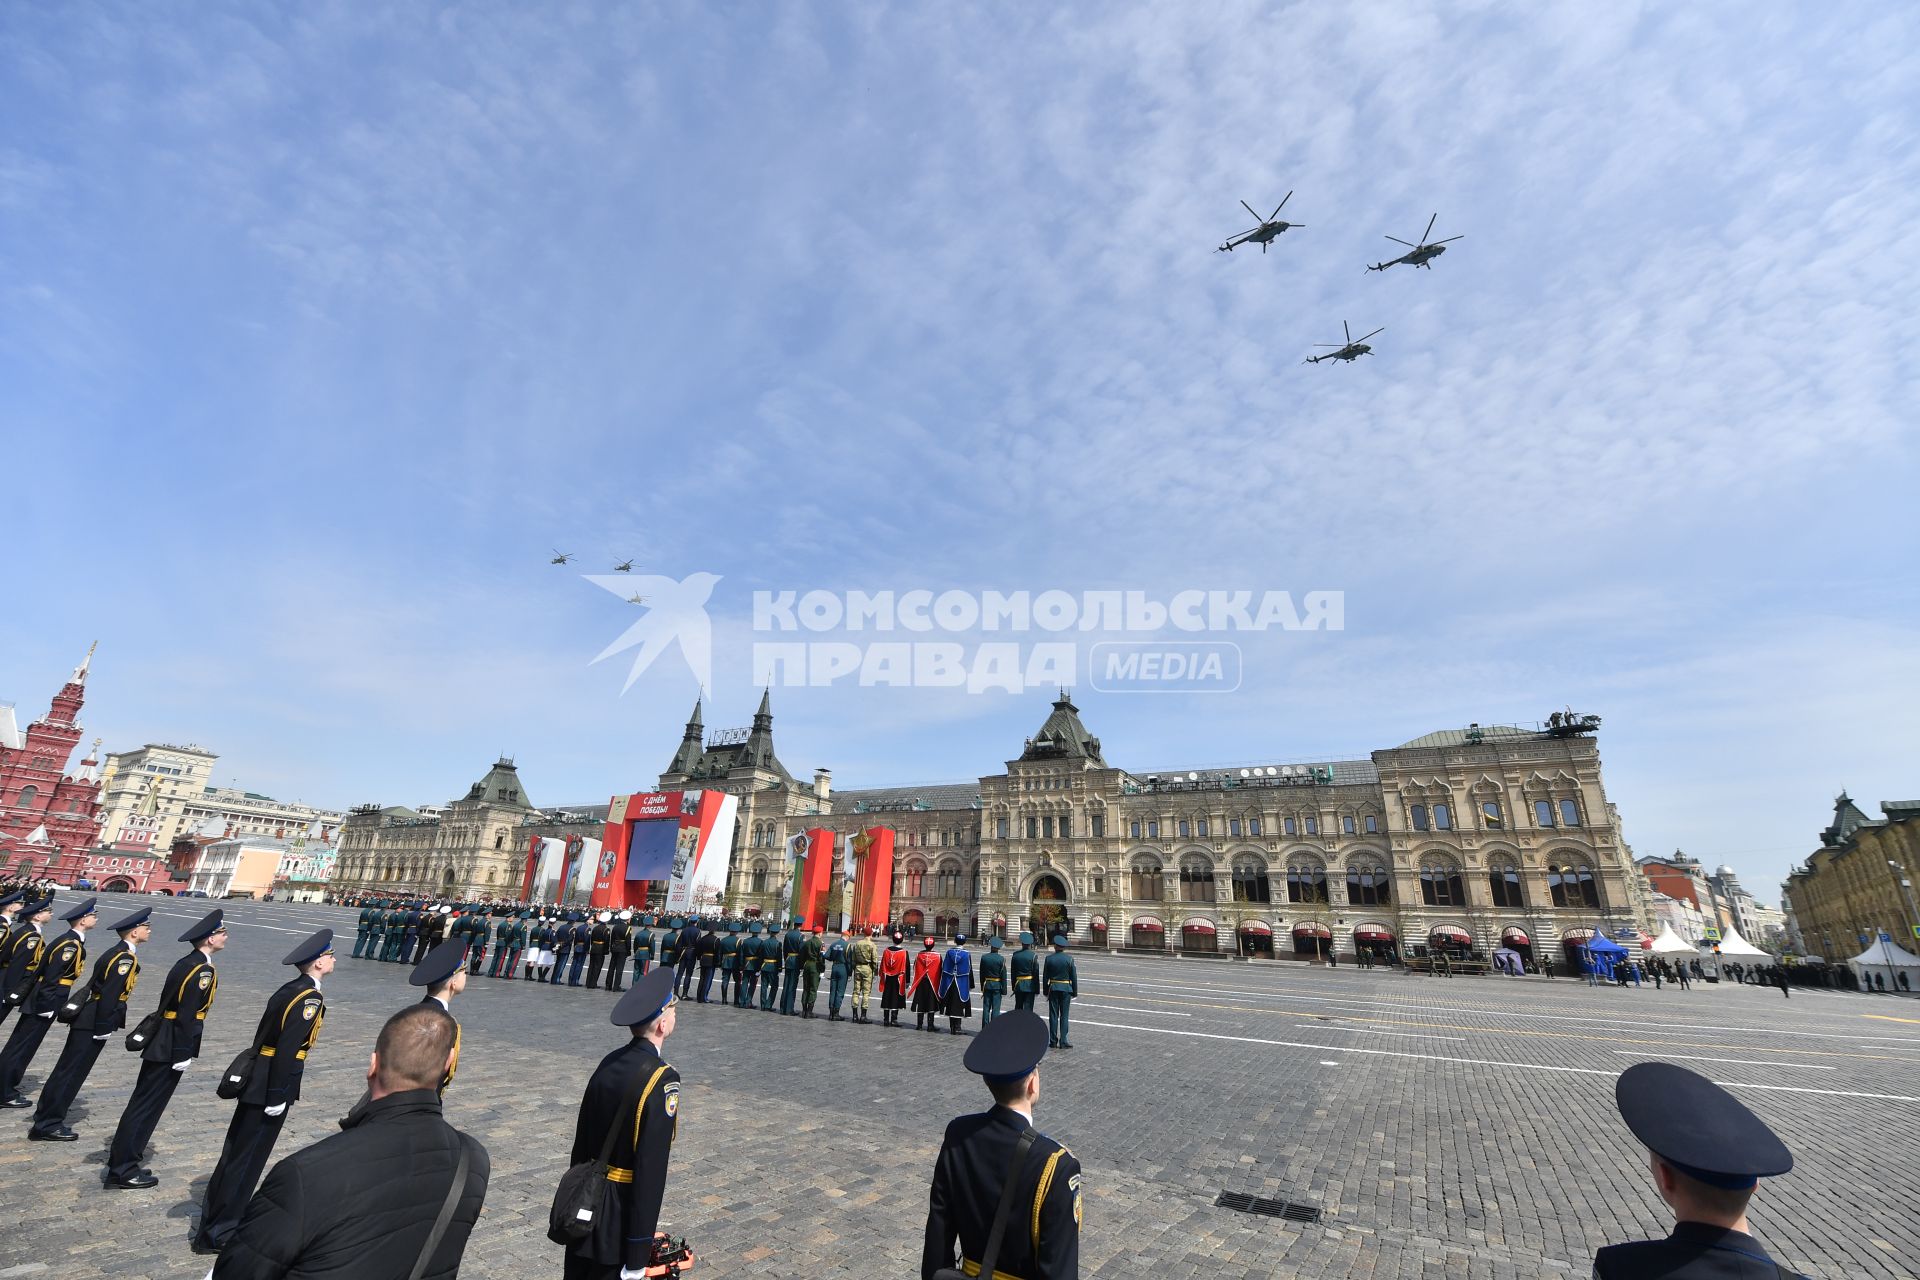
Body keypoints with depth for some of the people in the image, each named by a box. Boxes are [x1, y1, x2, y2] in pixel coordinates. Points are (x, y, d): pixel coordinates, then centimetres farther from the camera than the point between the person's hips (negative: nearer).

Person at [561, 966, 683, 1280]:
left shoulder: (609, 1063, -2)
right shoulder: (661, 1079, -25)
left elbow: (581, 1145, 6)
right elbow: (650, 1174, -24)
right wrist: (638, 1255, -17)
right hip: (619, 1223, -7)